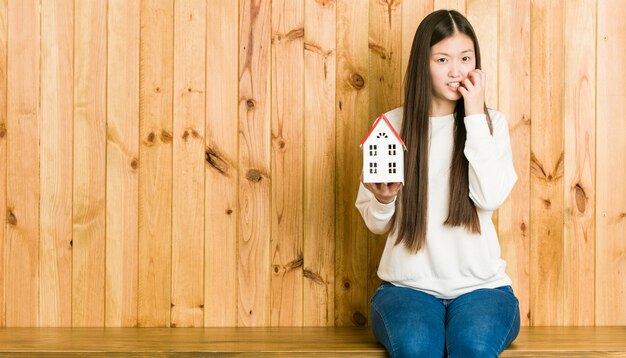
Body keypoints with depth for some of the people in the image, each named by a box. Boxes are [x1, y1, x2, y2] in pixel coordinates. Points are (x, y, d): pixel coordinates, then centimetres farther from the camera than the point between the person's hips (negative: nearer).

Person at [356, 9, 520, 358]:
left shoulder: (492, 122, 5)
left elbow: (490, 198, -13)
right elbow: (376, 223, 8)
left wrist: (475, 117, -11)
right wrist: (383, 199, -16)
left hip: (480, 284, 0)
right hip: (408, 285, 0)